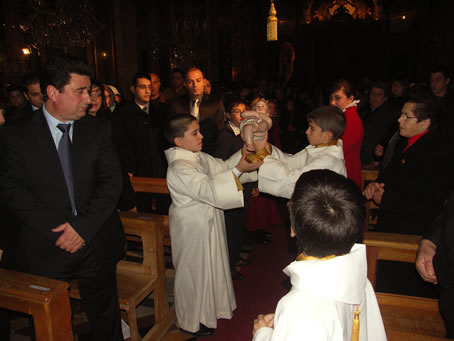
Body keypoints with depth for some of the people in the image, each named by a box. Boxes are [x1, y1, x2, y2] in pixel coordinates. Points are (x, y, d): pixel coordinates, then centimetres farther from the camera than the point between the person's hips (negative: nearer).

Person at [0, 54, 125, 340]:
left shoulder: (98, 129, 1)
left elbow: (111, 181, -5)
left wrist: (83, 226, -15)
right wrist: (56, 230, -15)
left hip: (96, 243, 1)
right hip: (43, 249, -1)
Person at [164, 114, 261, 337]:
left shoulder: (198, 157, 2)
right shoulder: (179, 168, -27)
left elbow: (222, 167, 5)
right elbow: (209, 190, -36)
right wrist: (238, 169, -39)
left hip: (207, 222, 9)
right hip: (192, 228, -9)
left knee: (210, 266, 23)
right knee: (194, 271, 10)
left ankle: (209, 308, 47)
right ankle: (193, 321, 33)